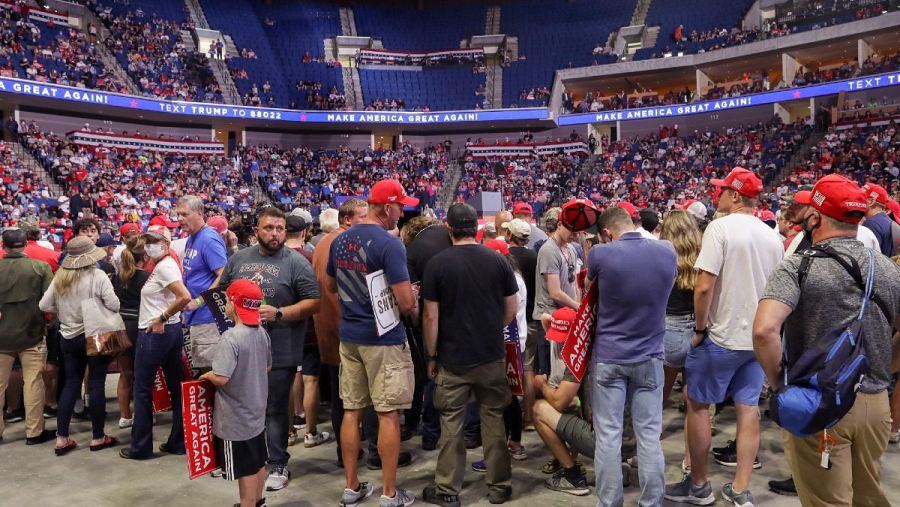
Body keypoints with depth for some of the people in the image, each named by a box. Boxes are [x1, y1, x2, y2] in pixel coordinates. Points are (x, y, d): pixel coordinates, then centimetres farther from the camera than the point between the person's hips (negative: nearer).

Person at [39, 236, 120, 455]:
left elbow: (44, 305, 5)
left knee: (70, 384, 12)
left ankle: (61, 438, 14)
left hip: (69, 337, 5)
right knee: (96, 385, 2)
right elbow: (114, 305, -17)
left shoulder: (60, 277, 1)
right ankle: (98, 437, 10)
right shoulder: (98, 276, -14)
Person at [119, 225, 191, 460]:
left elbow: (185, 297, -29)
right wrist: (166, 318, 12)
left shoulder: (163, 266, -17)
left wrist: (161, 318, -20)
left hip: (154, 334, -9)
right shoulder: (166, 263, 12)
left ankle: (140, 447, 14)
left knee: (143, 390, 4)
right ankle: (178, 442, 18)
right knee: (177, 387, 10)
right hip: (172, 331, 9)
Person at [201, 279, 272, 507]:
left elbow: (221, 378, -27)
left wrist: (207, 375, -8)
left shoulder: (230, 338, -24)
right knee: (258, 462, 21)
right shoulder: (262, 333, 0)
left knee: (245, 469, 5)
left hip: (235, 417, -8)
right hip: (257, 411, 8)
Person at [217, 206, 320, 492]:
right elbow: (222, 293, 18)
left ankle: (278, 465, 18)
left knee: (275, 411, 5)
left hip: (279, 352, -4)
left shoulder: (296, 262, -7)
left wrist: (279, 313, -19)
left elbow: (313, 302, -10)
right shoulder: (238, 259, 7)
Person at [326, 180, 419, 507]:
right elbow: (405, 302, -19)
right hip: (384, 338, -7)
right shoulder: (389, 244, -18)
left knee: (352, 410, 13)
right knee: (388, 415, 2)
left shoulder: (340, 241, 5)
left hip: (349, 336, 7)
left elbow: (329, 286, 18)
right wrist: (414, 312, 2)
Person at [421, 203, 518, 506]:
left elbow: (430, 316, -8)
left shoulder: (437, 264, -9)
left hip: (453, 358, -2)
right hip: (492, 356, 2)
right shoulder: (497, 260, -3)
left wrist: (431, 356, 2)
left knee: (451, 424, 8)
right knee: (493, 419, 12)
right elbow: (511, 310, 3)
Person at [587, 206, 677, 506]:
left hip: (608, 357, -2)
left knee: (608, 436, 5)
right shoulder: (667, 252, -3)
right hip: (649, 357, 3)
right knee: (649, 436, 9)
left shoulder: (600, 254, -13)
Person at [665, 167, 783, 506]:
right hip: (759, 336, 7)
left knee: (698, 404, 7)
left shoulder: (721, 227, -14)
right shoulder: (773, 236, 7)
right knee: (748, 407, 11)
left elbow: (704, 286, -21)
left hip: (723, 335, -6)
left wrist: (700, 329, -10)